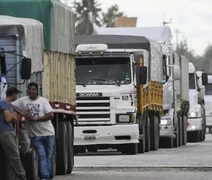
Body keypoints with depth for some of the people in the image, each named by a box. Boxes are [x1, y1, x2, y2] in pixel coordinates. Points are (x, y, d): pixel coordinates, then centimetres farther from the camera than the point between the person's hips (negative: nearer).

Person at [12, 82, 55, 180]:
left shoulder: (43, 101, -1)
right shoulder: (23, 101, 2)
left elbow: (51, 115, -6)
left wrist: (36, 119, -15)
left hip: (48, 133, 0)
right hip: (35, 135, 0)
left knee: (48, 157, 5)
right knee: (42, 156, -10)